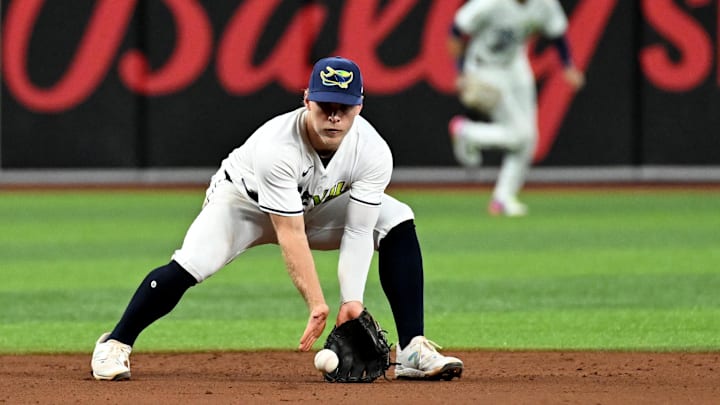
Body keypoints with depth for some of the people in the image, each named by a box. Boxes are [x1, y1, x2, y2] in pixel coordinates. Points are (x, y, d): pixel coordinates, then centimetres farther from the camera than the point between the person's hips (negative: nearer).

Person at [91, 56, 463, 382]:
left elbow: (358, 232, -25)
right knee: (189, 267, -28)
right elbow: (290, 236, -38)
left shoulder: (372, 151, -27)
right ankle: (115, 344, -7)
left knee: (397, 224, -17)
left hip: (317, 205, 4)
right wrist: (317, 306, -43)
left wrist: (352, 300, -37)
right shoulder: (277, 147, -39)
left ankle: (413, 350, -17)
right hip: (244, 200, -4)